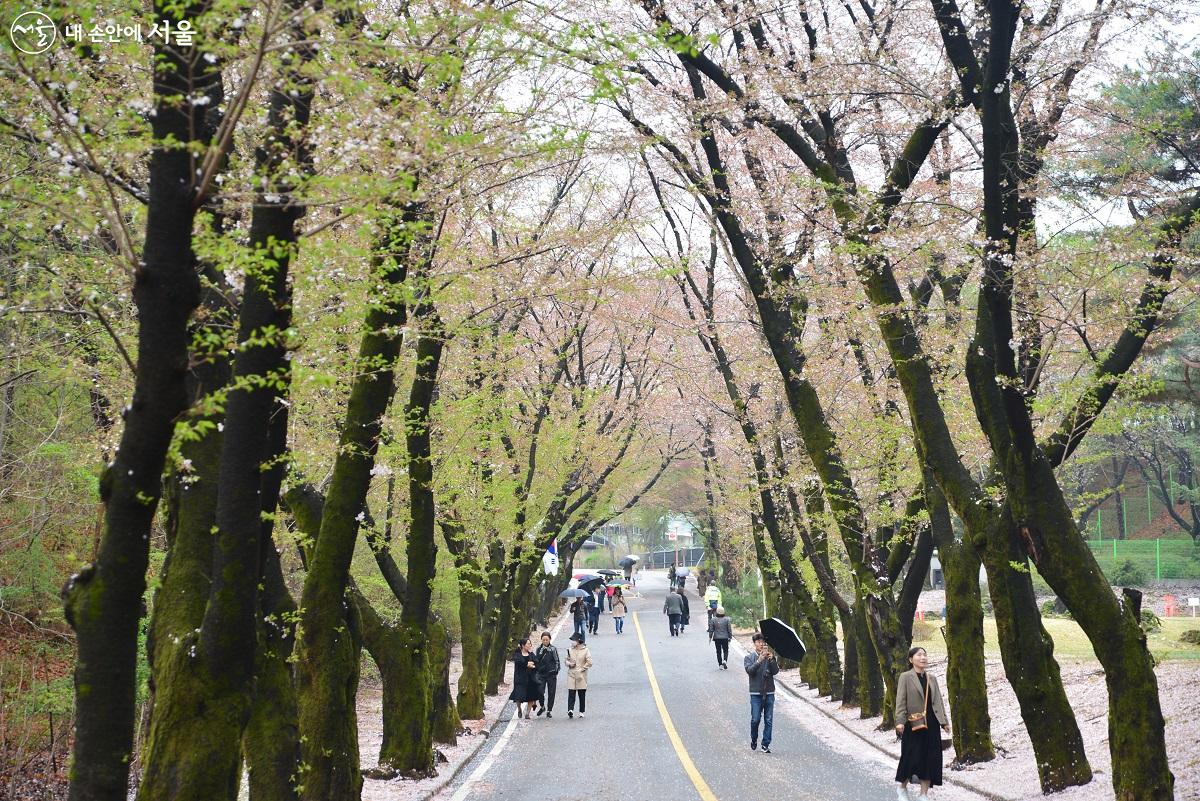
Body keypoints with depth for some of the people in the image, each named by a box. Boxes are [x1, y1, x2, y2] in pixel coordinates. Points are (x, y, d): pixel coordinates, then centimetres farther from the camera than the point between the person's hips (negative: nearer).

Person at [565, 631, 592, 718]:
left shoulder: (585, 650, -3)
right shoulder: (570, 650, 9)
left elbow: (589, 663, -4)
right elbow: (567, 660, 18)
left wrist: (582, 669, -9)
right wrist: (569, 663, -4)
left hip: (581, 676, -2)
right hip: (571, 675, 2)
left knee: (582, 694, 6)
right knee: (571, 693, -10)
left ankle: (582, 711, 15)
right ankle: (570, 710, -18)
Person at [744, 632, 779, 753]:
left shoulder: (771, 657, 10)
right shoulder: (749, 657, 5)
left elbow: (775, 671, -3)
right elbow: (749, 671, -11)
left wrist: (772, 659, -20)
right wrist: (759, 660, -23)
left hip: (769, 693, 2)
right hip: (756, 693, -2)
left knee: (768, 720, -1)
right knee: (755, 719, -4)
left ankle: (766, 745, 5)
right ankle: (753, 740, 20)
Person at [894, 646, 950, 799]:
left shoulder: (931, 679, 12)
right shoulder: (905, 677, -4)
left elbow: (938, 701, 14)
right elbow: (901, 700, -9)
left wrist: (944, 721, 10)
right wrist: (900, 721, -17)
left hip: (931, 723, 5)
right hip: (913, 724, -5)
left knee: (930, 757, 4)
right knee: (912, 756, 0)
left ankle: (924, 793, 13)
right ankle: (902, 787, 23)